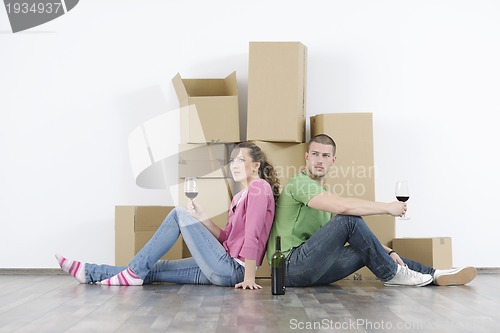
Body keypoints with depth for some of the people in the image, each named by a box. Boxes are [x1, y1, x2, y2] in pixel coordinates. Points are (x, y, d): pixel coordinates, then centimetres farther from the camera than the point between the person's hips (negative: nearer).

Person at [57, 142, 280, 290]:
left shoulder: (260, 187, -9)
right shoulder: (239, 197, 20)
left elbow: (252, 235, -17)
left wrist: (249, 277, -21)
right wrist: (200, 217, 0)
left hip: (232, 270, -8)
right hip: (226, 269, 8)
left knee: (179, 214, -9)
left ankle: (134, 272, -6)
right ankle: (88, 273, 8)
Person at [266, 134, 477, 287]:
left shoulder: (323, 193, 22)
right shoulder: (300, 184, -10)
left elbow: (358, 235, 18)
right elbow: (342, 206, -26)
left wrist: (387, 251, 4)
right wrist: (387, 207, -15)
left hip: (310, 268, 9)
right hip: (290, 266, -9)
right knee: (348, 219, -21)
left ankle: (434, 275, 4)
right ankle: (392, 274, -8)